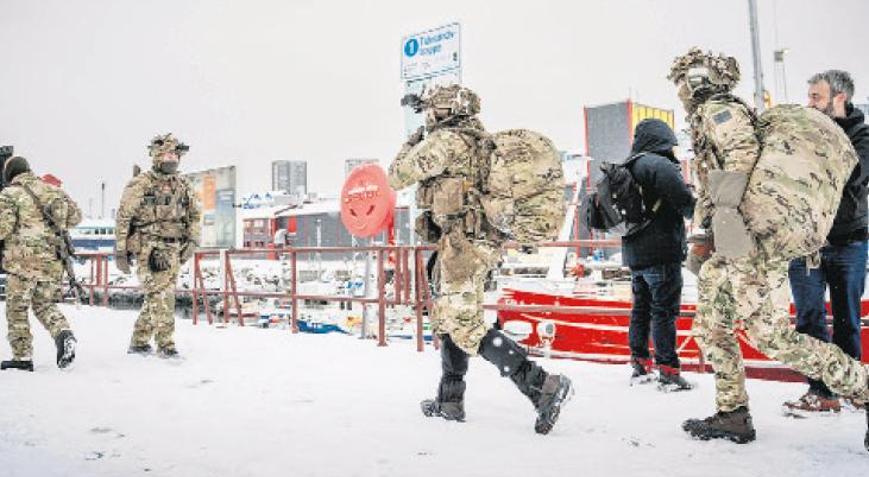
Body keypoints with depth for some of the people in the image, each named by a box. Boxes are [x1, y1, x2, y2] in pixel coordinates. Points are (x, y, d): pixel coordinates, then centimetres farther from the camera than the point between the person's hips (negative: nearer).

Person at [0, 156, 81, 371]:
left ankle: (23, 356, 10)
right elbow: (76, 216, 16)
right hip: (53, 260, 5)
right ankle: (63, 333, -8)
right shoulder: (51, 190, 13)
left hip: (24, 259, -5)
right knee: (45, 304, 18)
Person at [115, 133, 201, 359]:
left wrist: (192, 241, 7)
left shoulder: (183, 186, 12)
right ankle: (166, 344, -9)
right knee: (161, 294, -14)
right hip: (148, 248, -6)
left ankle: (138, 341, 23)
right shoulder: (140, 184, -4)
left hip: (174, 250, 6)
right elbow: (123, 217, -2)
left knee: (157, 297, 10)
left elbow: (195, 214, 20)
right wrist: (121, 250, -4)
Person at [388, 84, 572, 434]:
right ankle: (450, 401, 28)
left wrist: (412, 144, 10)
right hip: (483, 242, 10)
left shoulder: (447, 141, -11)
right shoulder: (481, 142, 16)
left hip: (462, 244, -10)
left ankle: (541, 385, -13)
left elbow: (397, 176, -6)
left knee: (467, 328, -8)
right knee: (447, 318, 18)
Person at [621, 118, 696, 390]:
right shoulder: (660, 164, -12)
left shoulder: (627, 169, 14)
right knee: (664, 312, -3)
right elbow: (684, 200, -19)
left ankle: (640, 365, 24)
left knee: (641, 309, 15)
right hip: (661, 252, -8)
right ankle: (668, 371, 1)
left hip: (633, 252, 8)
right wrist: (700, 214, -2)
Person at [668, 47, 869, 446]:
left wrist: (725, 209, -29)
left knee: (772, 336, -10)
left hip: (751, 239, -11)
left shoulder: (716, 109, -4)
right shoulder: (707, 117, 26)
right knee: (710, 325, 11)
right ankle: (732, 416, 17)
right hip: (735, 245, 11)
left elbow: (743, 151, -23)